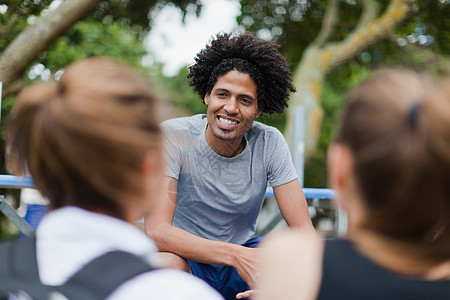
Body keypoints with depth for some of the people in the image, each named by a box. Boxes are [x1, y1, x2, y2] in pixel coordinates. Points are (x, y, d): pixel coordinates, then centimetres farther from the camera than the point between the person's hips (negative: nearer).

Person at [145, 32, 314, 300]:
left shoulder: (270, 143, -12)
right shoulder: (173, 135, -19)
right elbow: (157, 230, -29)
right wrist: (237, 255, -41)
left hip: (243, 255, 3)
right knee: (165, 264, -37)